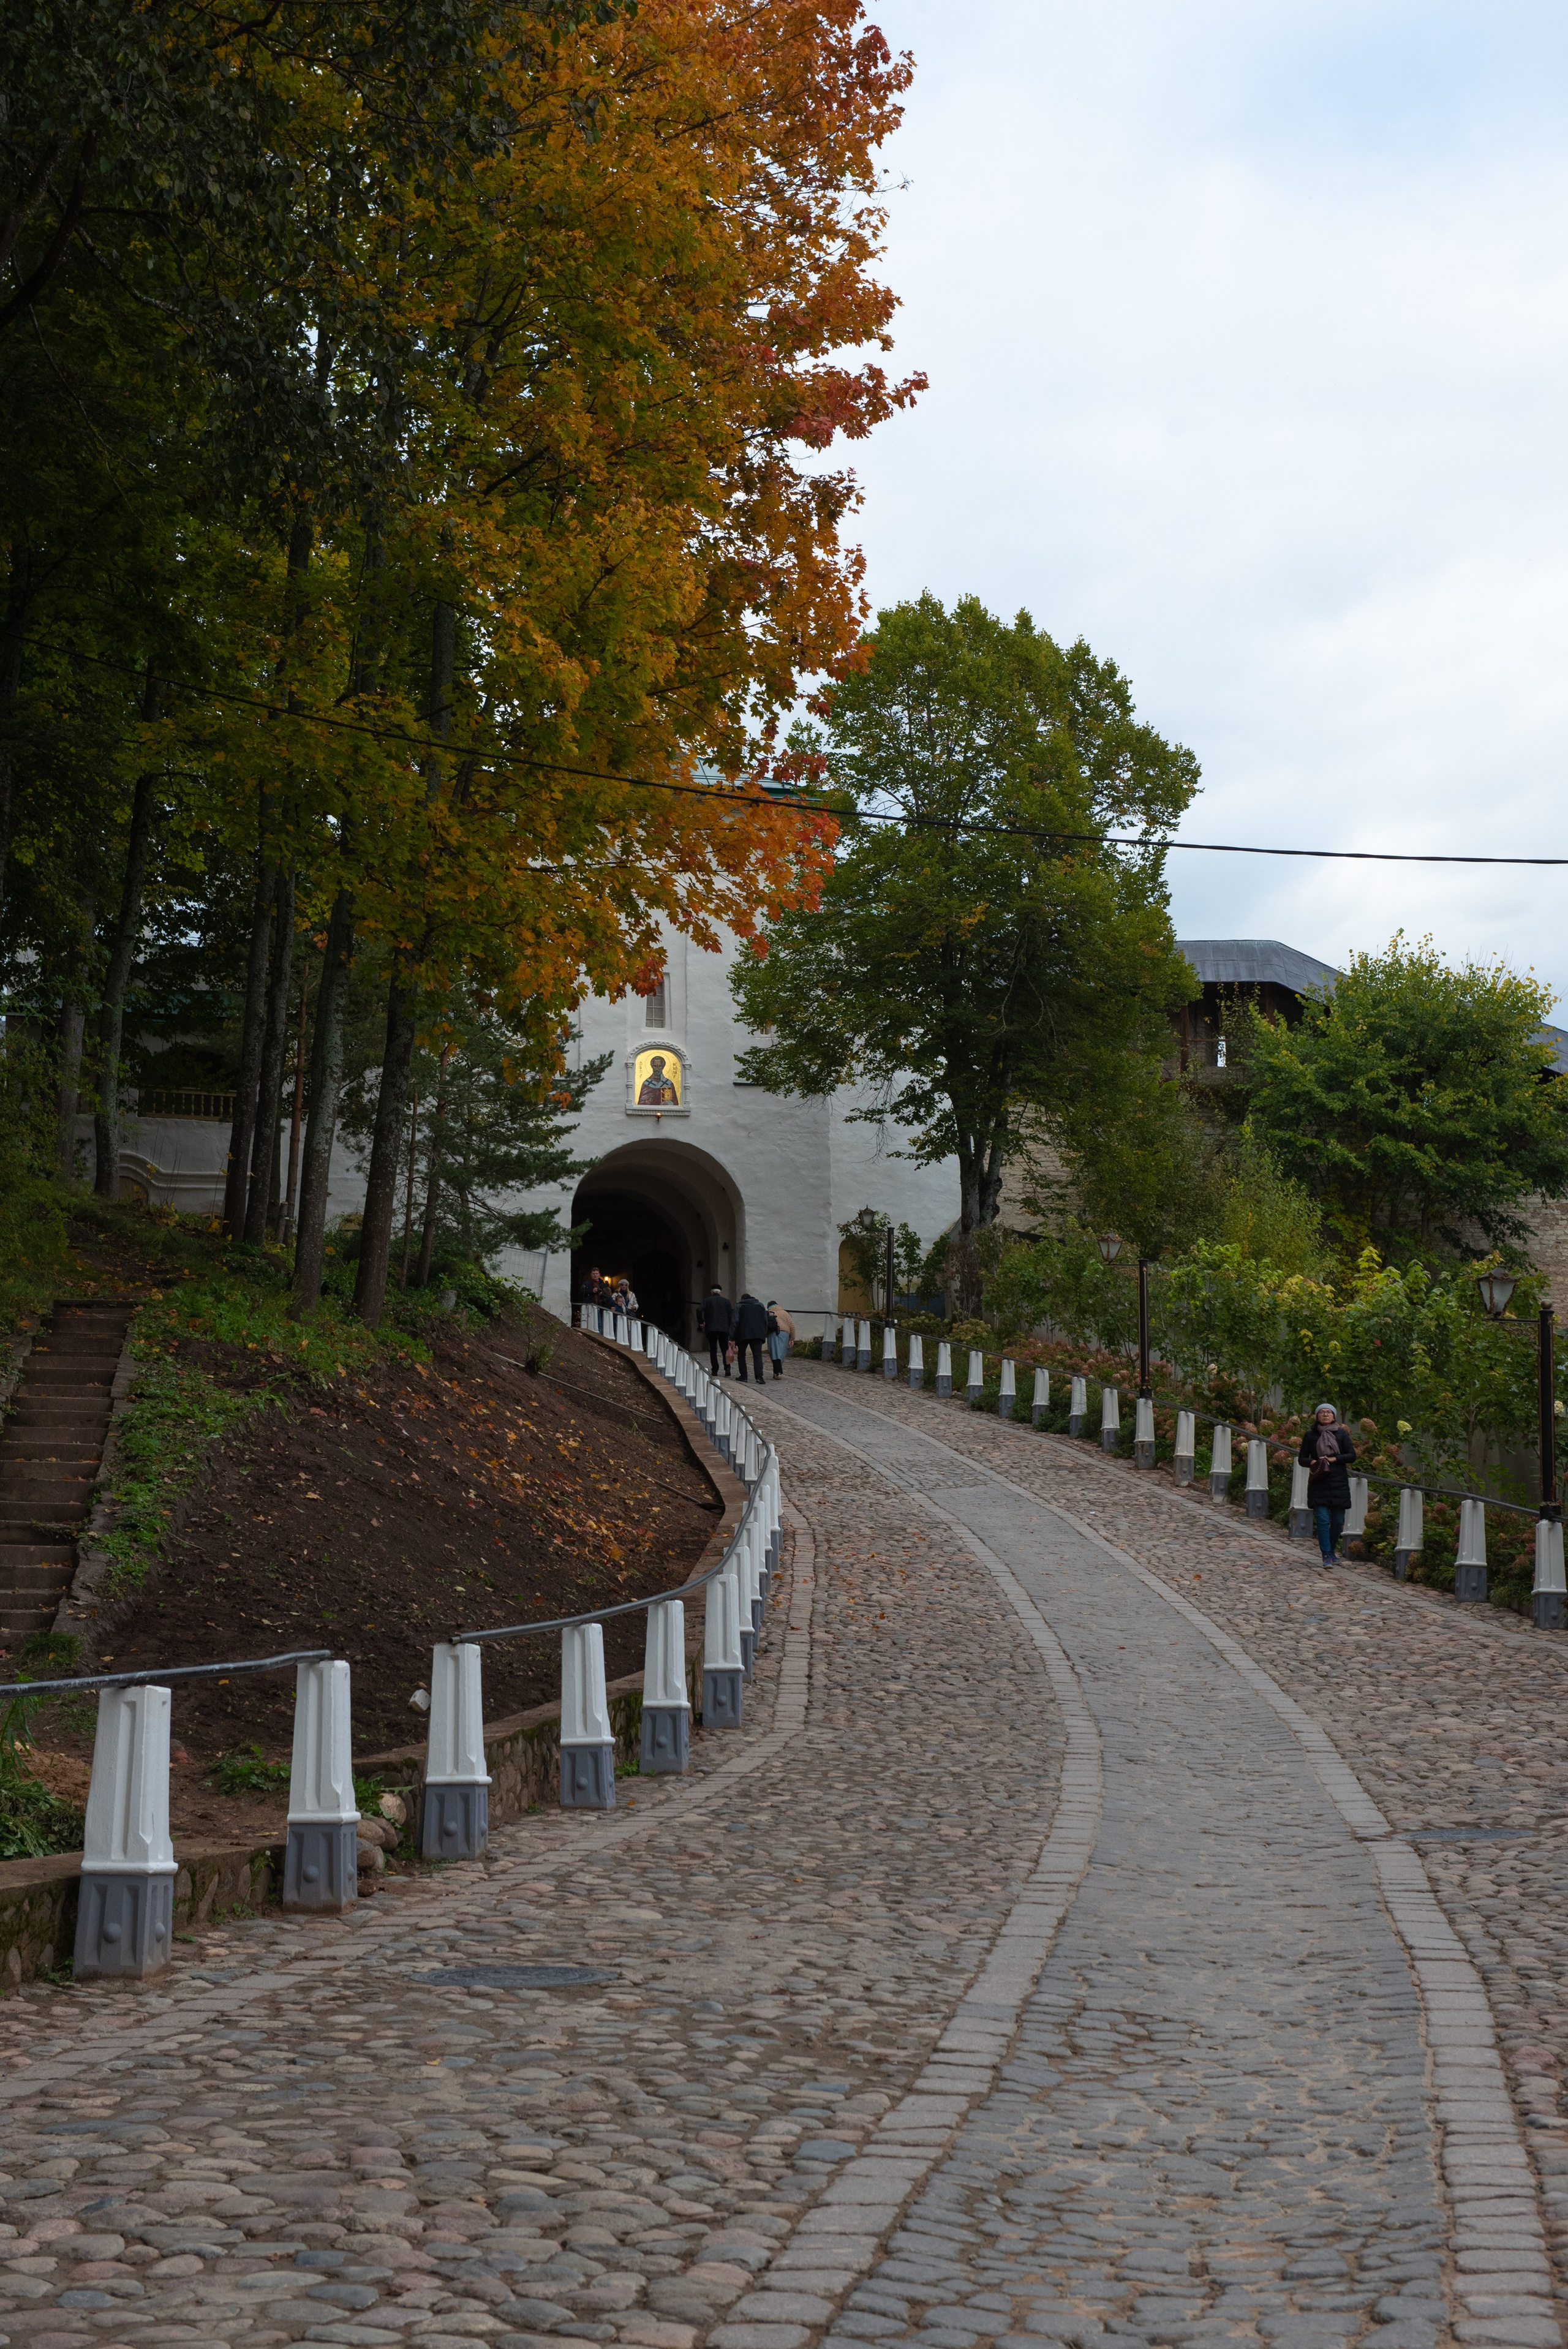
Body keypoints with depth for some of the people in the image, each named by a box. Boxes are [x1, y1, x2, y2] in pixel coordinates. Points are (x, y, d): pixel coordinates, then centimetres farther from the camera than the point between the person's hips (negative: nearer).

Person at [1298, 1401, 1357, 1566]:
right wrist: (1313, 1463, -14)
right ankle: (1327, 1555, -6)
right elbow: (1302, 1458, 7)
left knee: (1338, 1520, 5)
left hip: (1339, 1482, 1)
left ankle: (1332, 1551, 25)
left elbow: (1352, 1455, 0)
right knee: (1322, 1520, -9)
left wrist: (1333, 1459, -13)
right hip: (1318, 1483, -1)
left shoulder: (1341, 1434, 5)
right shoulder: (1310, 1435, 5)